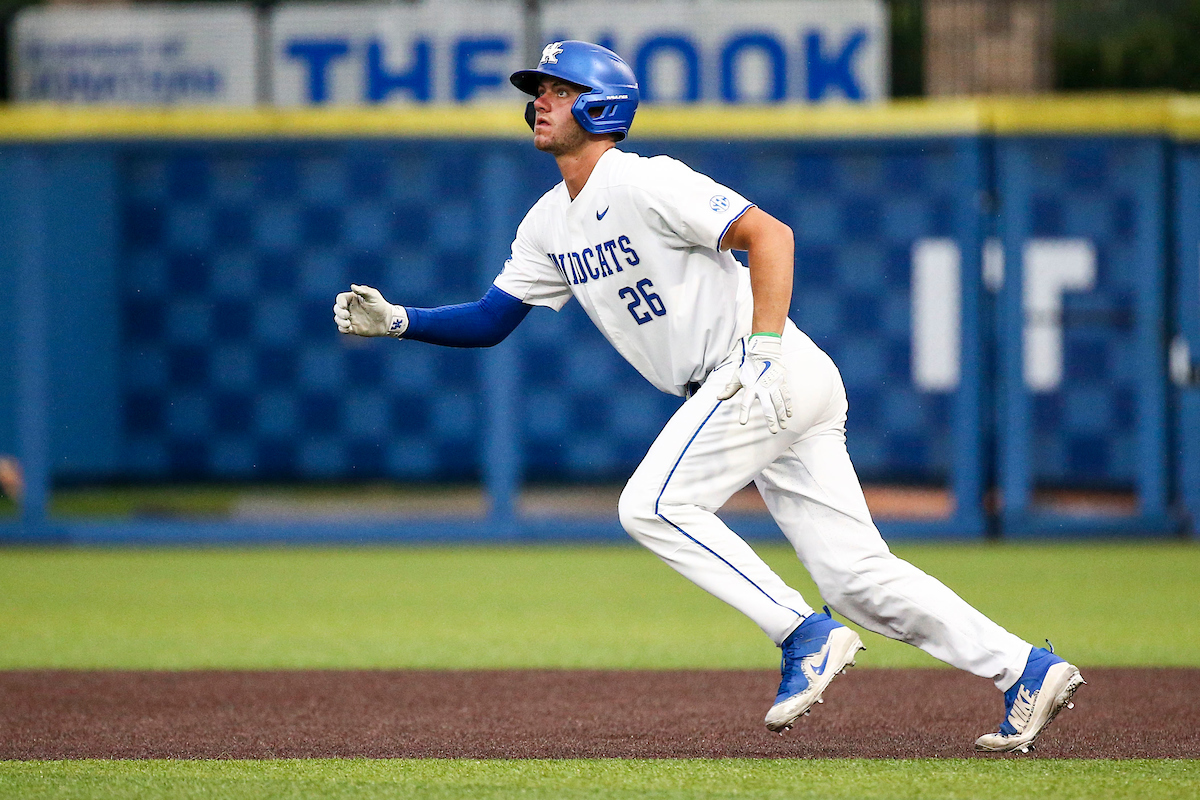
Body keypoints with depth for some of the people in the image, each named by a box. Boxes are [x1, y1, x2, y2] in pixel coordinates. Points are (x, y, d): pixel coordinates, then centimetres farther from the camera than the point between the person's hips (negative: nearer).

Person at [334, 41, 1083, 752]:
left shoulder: (644, 184, -11)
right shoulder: (550, 223, 16)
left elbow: (769, 233, -17)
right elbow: (489, 322, 20)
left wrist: (764, 351, -24)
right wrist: (395, 320, 5)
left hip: (776, 373, -8)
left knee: (652, 505, -13)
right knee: (855, 574, 3)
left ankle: (805, 634, -11)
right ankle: (1026, 669, 1)